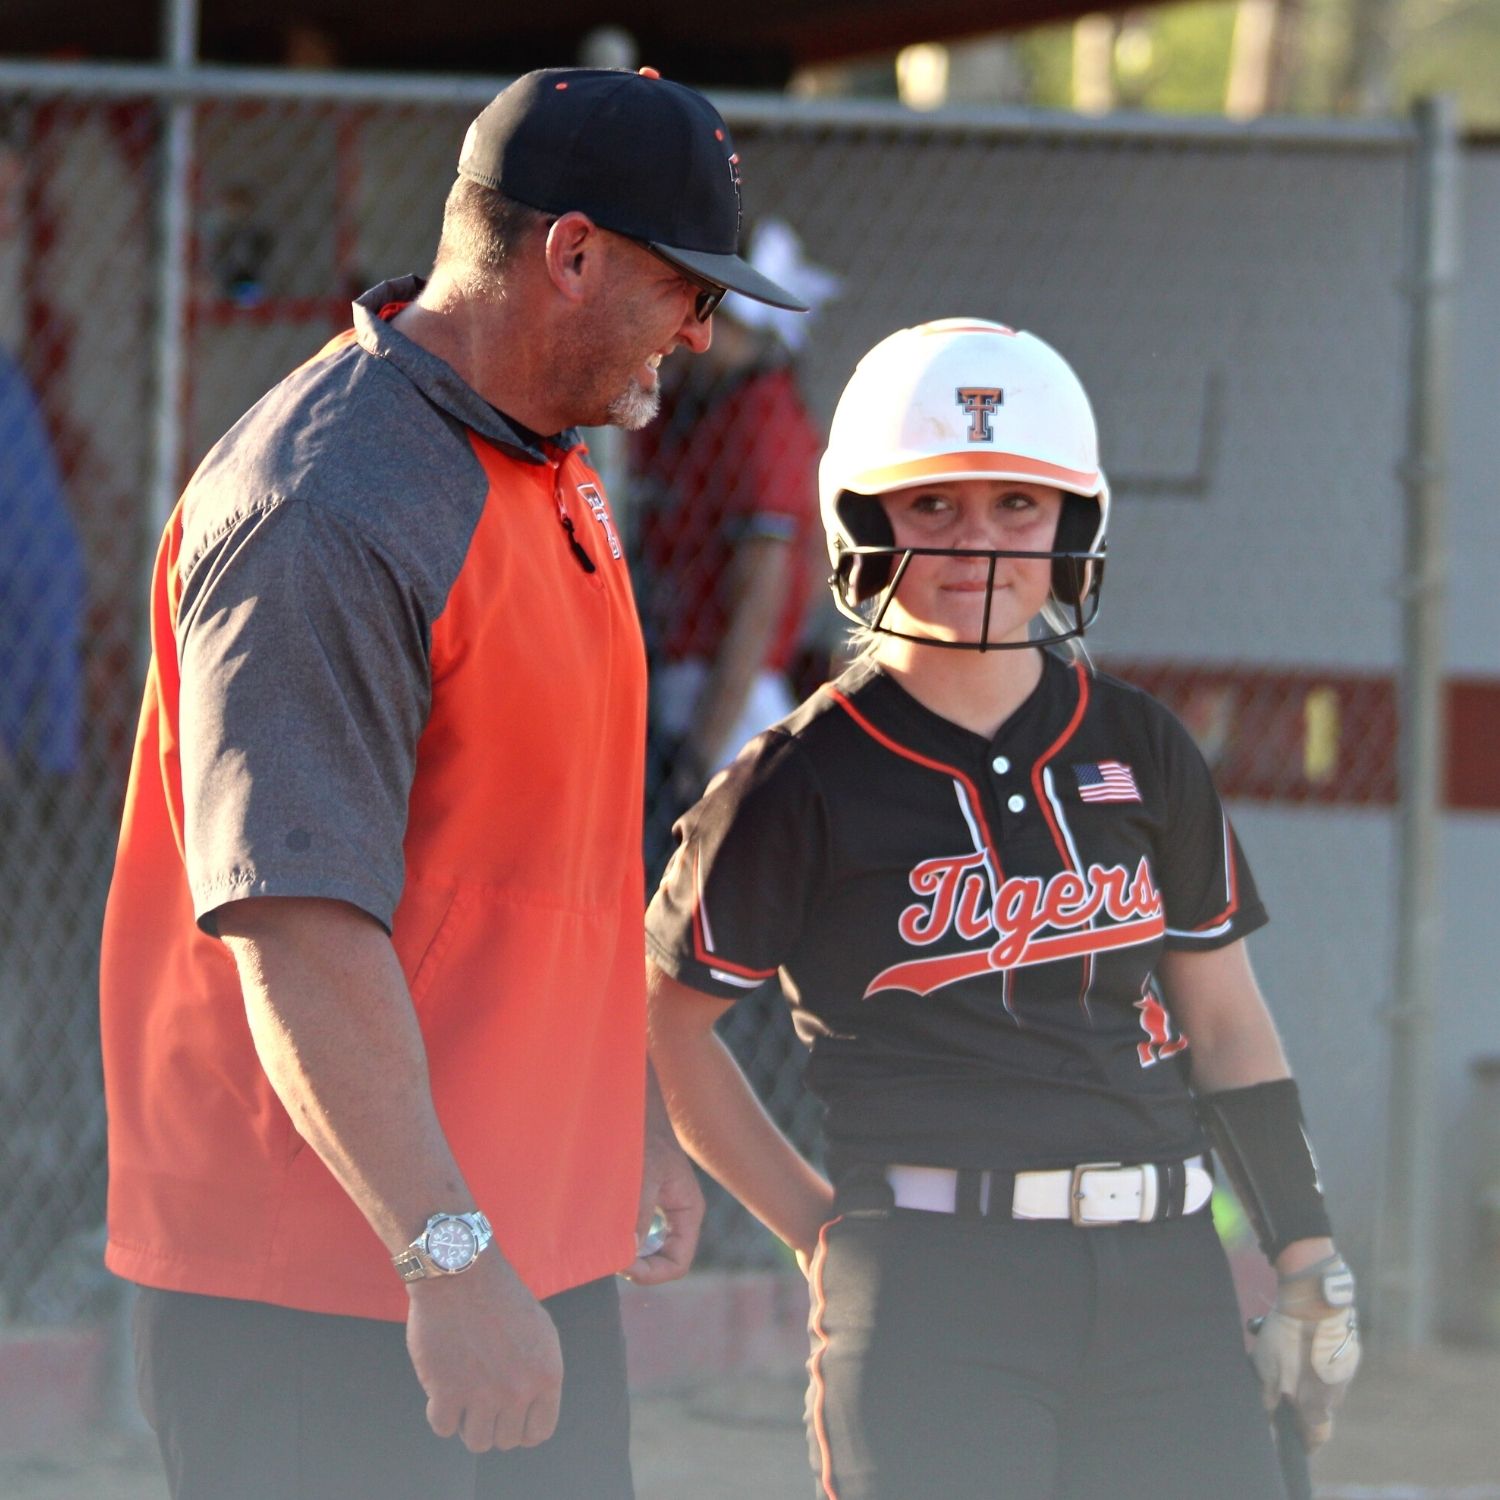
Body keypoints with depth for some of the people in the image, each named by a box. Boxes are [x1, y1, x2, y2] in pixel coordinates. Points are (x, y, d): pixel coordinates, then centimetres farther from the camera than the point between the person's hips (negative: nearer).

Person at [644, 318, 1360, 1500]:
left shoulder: (1140, 752, 11)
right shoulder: (808, 784, -2)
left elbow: (1224, 1016, 17)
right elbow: (663, 1022, 6)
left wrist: (1309, 1264, 14)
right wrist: (819, 1230, 3)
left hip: (1163, 1270, 4)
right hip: (931, 1279, -4)